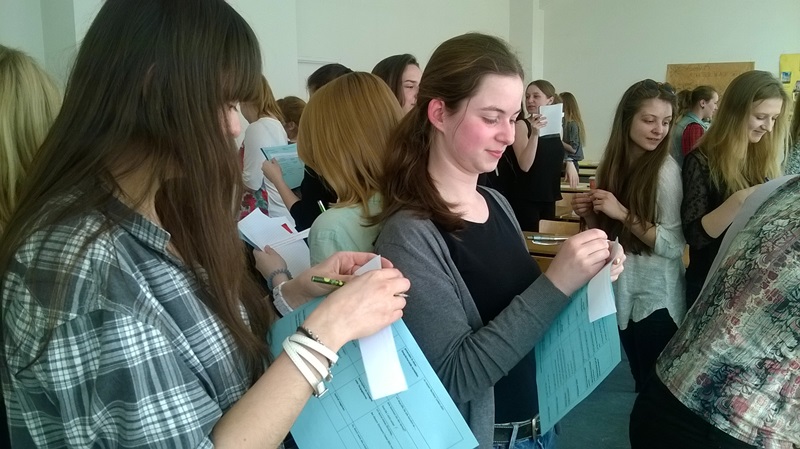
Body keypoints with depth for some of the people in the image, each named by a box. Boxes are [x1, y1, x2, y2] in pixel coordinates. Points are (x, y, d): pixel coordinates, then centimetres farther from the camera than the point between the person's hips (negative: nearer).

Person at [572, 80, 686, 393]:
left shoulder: (666, 170, -15)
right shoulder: (615, 164, 1)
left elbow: (674, 246, -20)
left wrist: (622, 213, -24)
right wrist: (589, 214, -8)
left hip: (656, 297, -6)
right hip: (622, 291, 6)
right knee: (641, 383, 20)